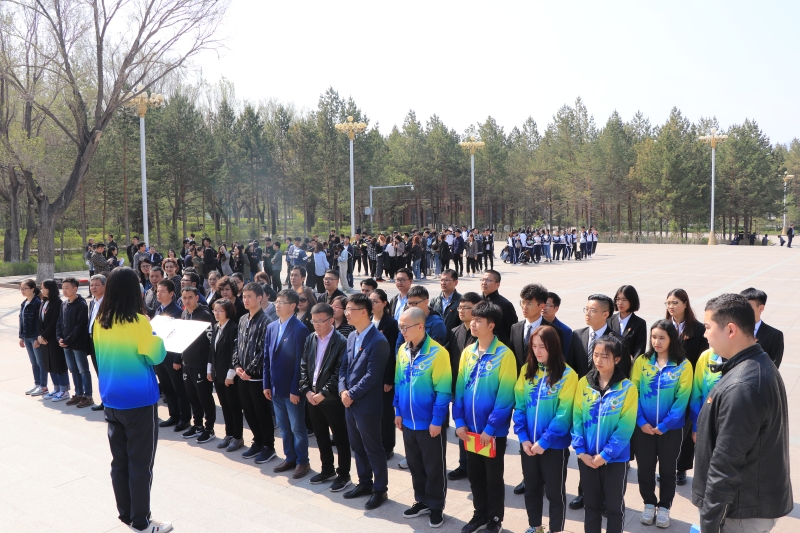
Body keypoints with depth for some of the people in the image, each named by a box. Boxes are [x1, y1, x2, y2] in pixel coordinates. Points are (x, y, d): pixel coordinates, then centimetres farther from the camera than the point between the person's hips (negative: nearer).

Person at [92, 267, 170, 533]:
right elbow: (156, 356, -13)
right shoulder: (138, 322, -19)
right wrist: (158, 338, 4)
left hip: (112, 400, 6)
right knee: (140, 463, 3)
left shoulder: (101, 322, 1)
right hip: (138, 400, -6)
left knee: (119, 460, 15)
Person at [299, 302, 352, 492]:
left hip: (332, 398, -6)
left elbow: (339, 372, -17)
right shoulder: (309, 339, 6)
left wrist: (323, 393, -17)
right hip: (312, 397, 6)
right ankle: (327, 470, 33)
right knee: (321, 436, 17)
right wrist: (307, 390, -4)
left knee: (340, 438, 6)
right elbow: (303, 367, 7)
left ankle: (344, 475, 18)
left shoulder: (341, 342, -14)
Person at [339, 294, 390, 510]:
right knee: (357, 447, 19)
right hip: (350, 403, 8)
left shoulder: (378, 341, -19)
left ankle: (380, 490, 20)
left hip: (366, 405, -8)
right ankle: (364, 483, 35)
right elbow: (344, 367, 11)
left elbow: (371, 376, -21)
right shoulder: (351, 337, 8)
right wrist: (342, 390, -4)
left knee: (373, 449, 5)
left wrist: (352, 394, -16)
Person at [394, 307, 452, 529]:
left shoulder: (437, 352, -18)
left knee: (434, 467, 10)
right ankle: (422, 501, 36)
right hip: (408, 422, 6)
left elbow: (443, 391, -16)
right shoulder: (402, 350, 1)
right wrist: (398, 412, 9)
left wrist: (437, 420, -16)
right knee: (415, 464, 19)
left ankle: (436, 506, 27)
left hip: (430, 423, -6)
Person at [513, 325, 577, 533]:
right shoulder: (527, 370, 1)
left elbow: (564, 414, -16)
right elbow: (519, 406, 1)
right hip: (528, 444, 4)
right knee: (531, 488, 18)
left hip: (555, 445, -4)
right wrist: (523, 438, -8)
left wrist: (544, 441, -17)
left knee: (555, 491, 10)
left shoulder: (567, 375, -13)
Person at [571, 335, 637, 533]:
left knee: (614, 506, 12)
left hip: (615, 459, -3)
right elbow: (577, 419, -1)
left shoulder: (627, 388, -11)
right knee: (591, 503, 17)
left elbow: (625, 427, -13)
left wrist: (604, 455, -16)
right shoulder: (584, 383, -1)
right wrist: (580, 451, -10)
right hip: (586, 458, 3)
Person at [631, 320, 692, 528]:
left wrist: (664, 425, -14)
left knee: (667, 468, 13)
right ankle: (649, 504, 31)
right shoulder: (641, 361, -3)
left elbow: (682, 398, -10)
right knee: (645, 467, 12)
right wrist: (641, 421, -12)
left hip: (671, 428, -1)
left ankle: (664, 506, 31)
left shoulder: (683, 365, -7)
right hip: (643, 427, 1)